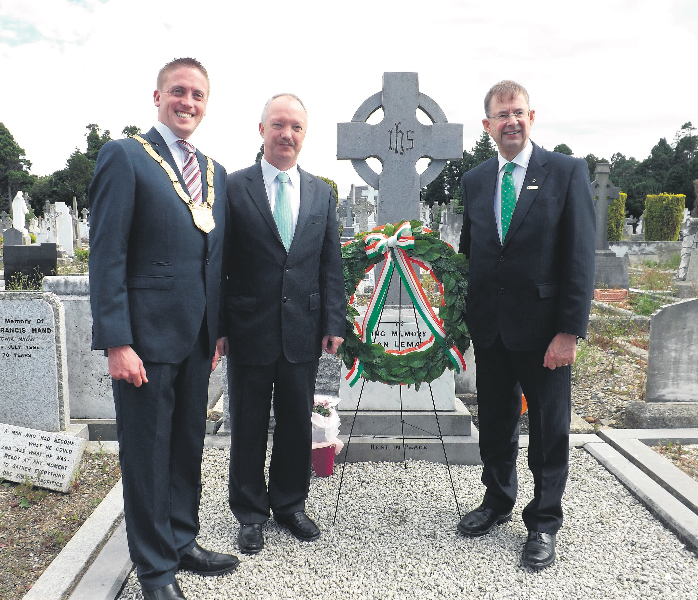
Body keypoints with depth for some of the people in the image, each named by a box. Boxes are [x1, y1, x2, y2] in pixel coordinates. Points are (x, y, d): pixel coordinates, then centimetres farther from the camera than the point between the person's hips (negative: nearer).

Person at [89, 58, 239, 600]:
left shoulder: (215, 171, 14)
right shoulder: (125, 157, -6)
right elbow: (107, 256, -11)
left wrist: (219, 329, 12)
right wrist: (117, 342, -17)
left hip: (197, 337, 6)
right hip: (147, 336, -6)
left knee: (189, 447, 17)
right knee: (147, 453, 6)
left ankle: (183, 541, 35)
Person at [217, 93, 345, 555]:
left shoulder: (322, 193, 8)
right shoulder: (233, 188, -2)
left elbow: (331, 264, 8)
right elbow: (220, 263, -3)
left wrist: (334, 322, 1)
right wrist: (218, 326, -7)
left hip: (303, 331, 3)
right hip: (249, 330, -2)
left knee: (298, 424, 13)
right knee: (248, 426, 10)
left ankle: (290, 504, 33)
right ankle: (251, 513, 29)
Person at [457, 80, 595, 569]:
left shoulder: (567, 172, -4)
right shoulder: (475, 181, 9)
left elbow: (580, 258, -9)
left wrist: (570, 331, -14)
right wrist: (465, 317, 6)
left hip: (543, 328, -4)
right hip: (489, 327, 4)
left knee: (549, 430, 9)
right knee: (495, 423, 17)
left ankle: (544, 523, 27)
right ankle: (498, 502, 38)